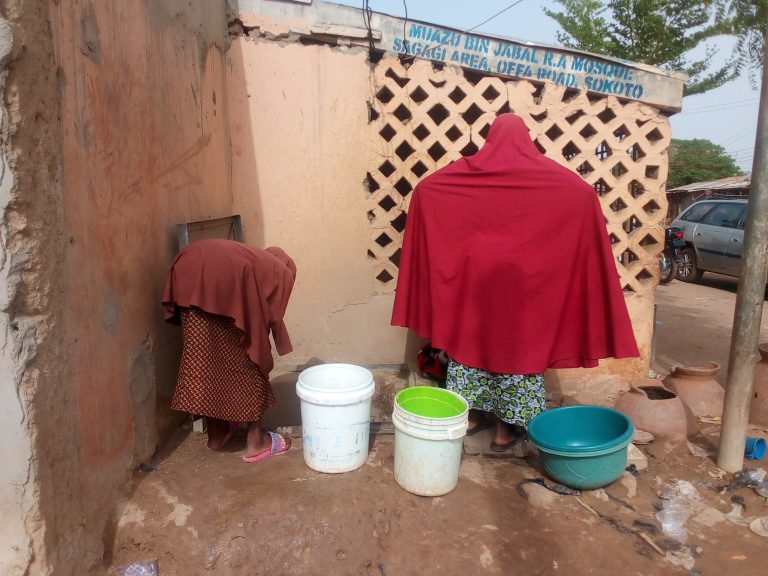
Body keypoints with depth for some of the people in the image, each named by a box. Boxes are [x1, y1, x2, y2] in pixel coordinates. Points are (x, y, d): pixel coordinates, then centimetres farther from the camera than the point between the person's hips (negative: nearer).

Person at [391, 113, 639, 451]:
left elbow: (423, 187, 1)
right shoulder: (547, 174, -2)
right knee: (517, 342, 6)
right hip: (520, 276, -2)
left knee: (472, 335, 14)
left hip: (472, 273, 2)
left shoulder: (467, 170, 3)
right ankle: (506, 428, 14)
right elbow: (584, 192, -14)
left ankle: (471, 415, 23)